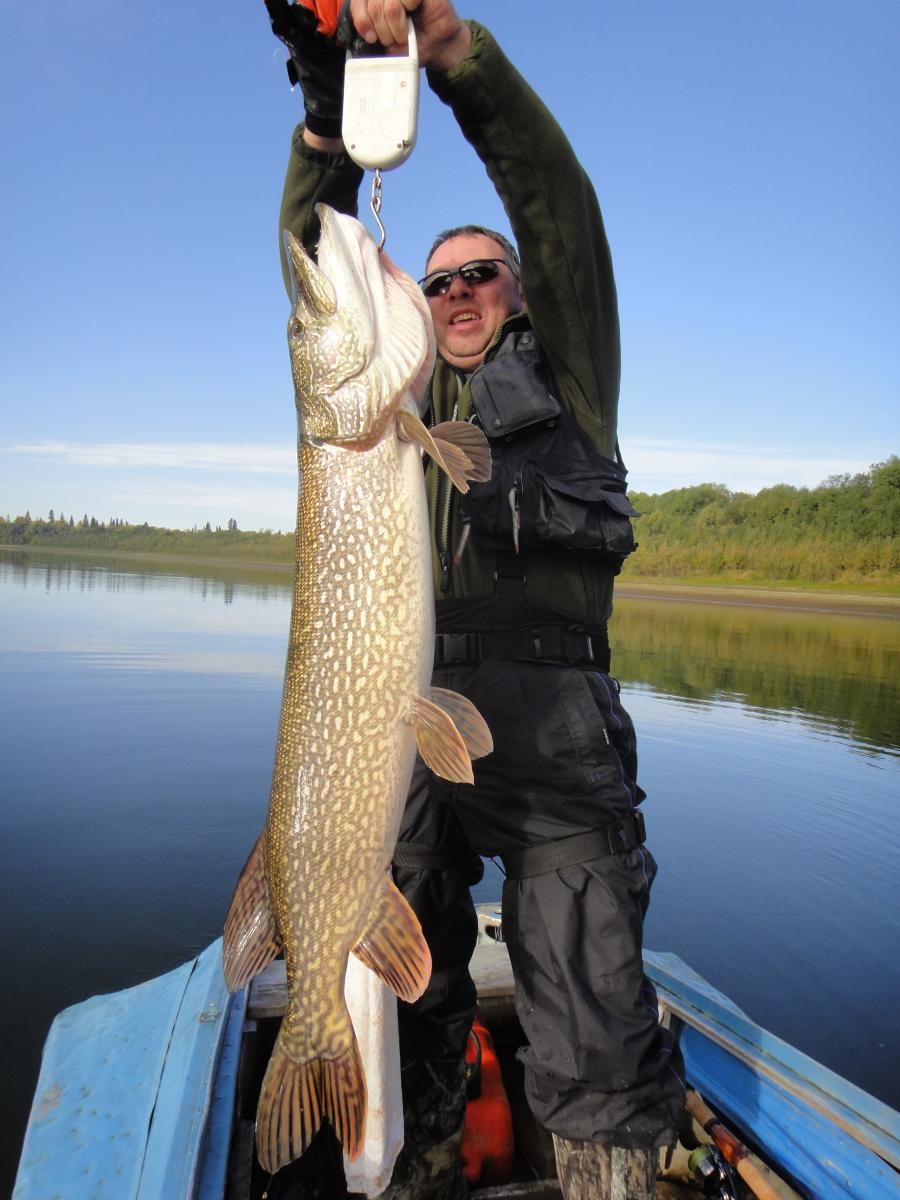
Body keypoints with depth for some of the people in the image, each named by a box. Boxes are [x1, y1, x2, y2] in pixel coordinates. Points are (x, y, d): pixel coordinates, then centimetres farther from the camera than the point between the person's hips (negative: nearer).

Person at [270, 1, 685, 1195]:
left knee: (591, 1029, -3)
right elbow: (317, 259, 17)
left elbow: (555, 198, 5)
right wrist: (330, 109, 3)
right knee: (401, 984, 12)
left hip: (549, 715, -3)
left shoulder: (563, 367, 17)